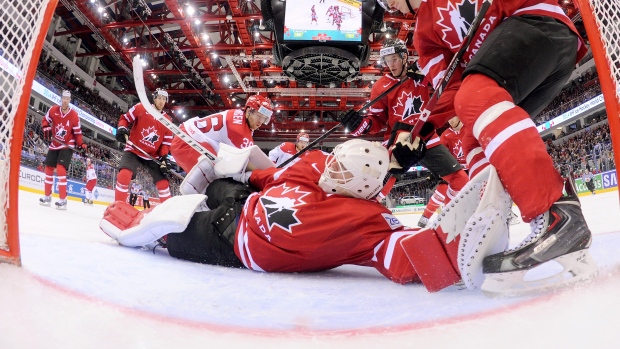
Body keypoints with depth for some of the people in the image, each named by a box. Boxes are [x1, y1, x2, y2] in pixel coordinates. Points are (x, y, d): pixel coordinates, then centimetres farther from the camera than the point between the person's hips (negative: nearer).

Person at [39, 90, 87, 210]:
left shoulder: (74, 115, -10)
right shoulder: (53, 110, -2)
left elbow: (77, 132, -5)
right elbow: (45, 120, 13)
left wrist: (81, 144, -17)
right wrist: (46, 128, -7)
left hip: (67, 146, -5)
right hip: (54, 145, 5)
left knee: (61, 169, -19)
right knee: (48, 169, 10)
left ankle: (63, 199, -16)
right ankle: (47, 196, 24)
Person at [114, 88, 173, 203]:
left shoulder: (167, 120, 5)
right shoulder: (141, 108, -4)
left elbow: (167, 141, 7)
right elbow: (125, 118, 4)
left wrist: (164, 156, -7)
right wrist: (122, 129, -17)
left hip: (152, 156, 4)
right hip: (134, 150, -3)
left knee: (163, 182, 0)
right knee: (124, 175, -25)